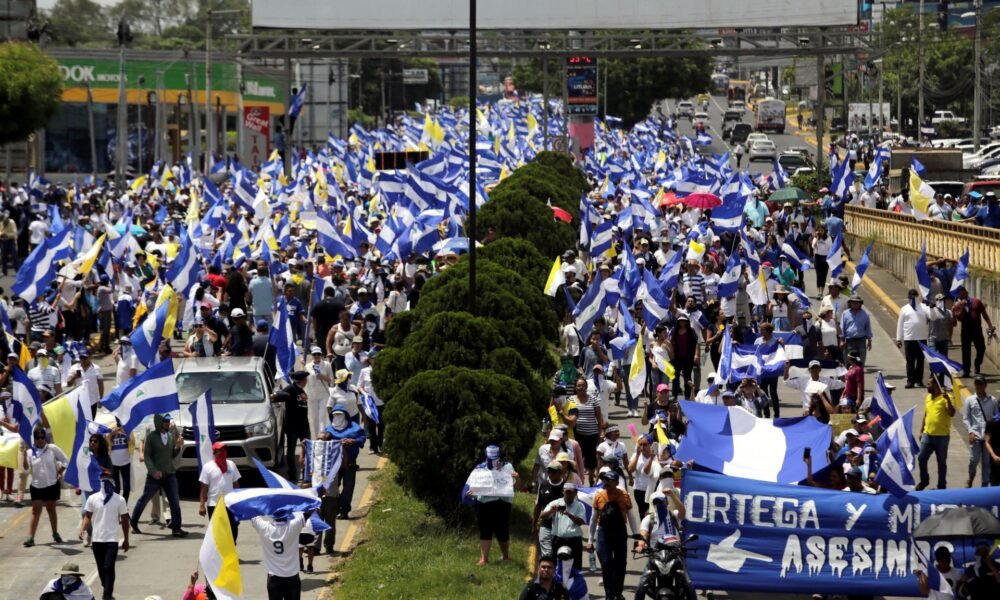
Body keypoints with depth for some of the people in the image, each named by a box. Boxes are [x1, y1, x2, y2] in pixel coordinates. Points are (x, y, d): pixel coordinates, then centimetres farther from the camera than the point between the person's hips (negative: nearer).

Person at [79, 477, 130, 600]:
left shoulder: (120, 500, -3)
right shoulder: (93, 499, 0)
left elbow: (124, 520, 4)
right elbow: (88, 516, 4)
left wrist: (126, 539, 7)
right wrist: (82, 529, -15)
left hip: (112, 540, -3)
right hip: (97, 539, 3)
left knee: (109, 568, -13)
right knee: (101, 568, 13)